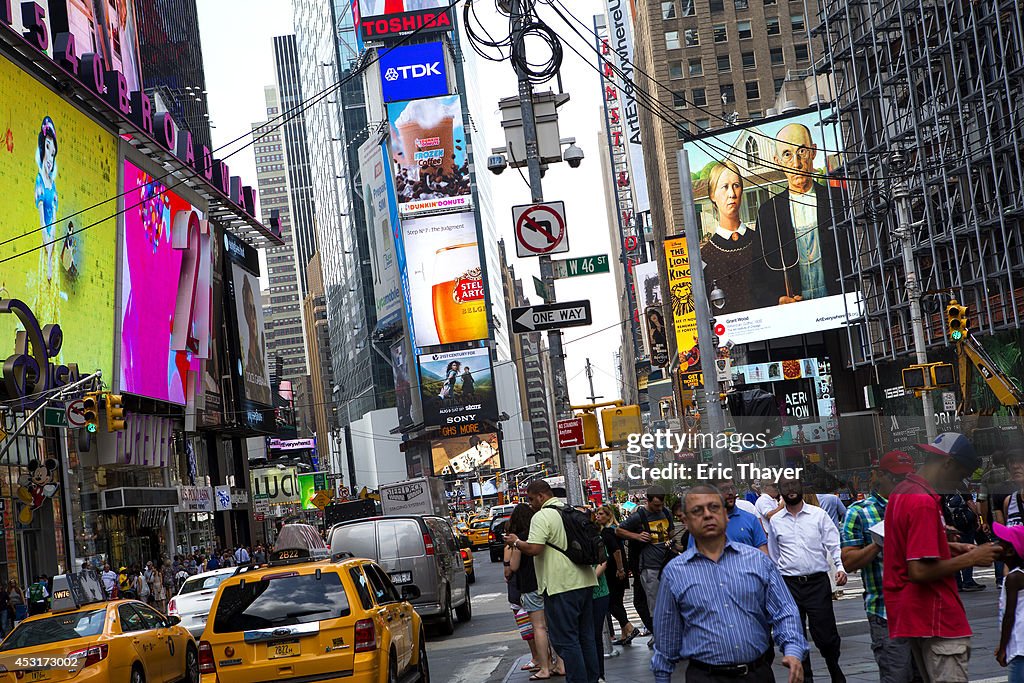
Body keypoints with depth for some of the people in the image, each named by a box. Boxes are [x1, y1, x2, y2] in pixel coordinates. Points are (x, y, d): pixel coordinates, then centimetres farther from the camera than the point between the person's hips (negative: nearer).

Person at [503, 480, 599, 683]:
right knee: (586, 636, 14)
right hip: (585, 581, 9)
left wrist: (516, 542, -4)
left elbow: (534, 549, -21)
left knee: (566, 640, -4)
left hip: (561, 586, -9)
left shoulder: (542, 516, -12)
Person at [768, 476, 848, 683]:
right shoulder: (776, 521, 9)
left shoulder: (818, 515, 3)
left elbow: (834, 544, 0)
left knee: (825, 635, -2)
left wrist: (840, 567, -17)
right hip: (789, 584, 2)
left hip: (818, 582, -2)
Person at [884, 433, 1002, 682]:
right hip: (937, 617, -10)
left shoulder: (902, 491, 12)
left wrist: (949, 548, 14)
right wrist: (970, 559, -14)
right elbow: (919, 571, -24)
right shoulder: (924, 502, -20)